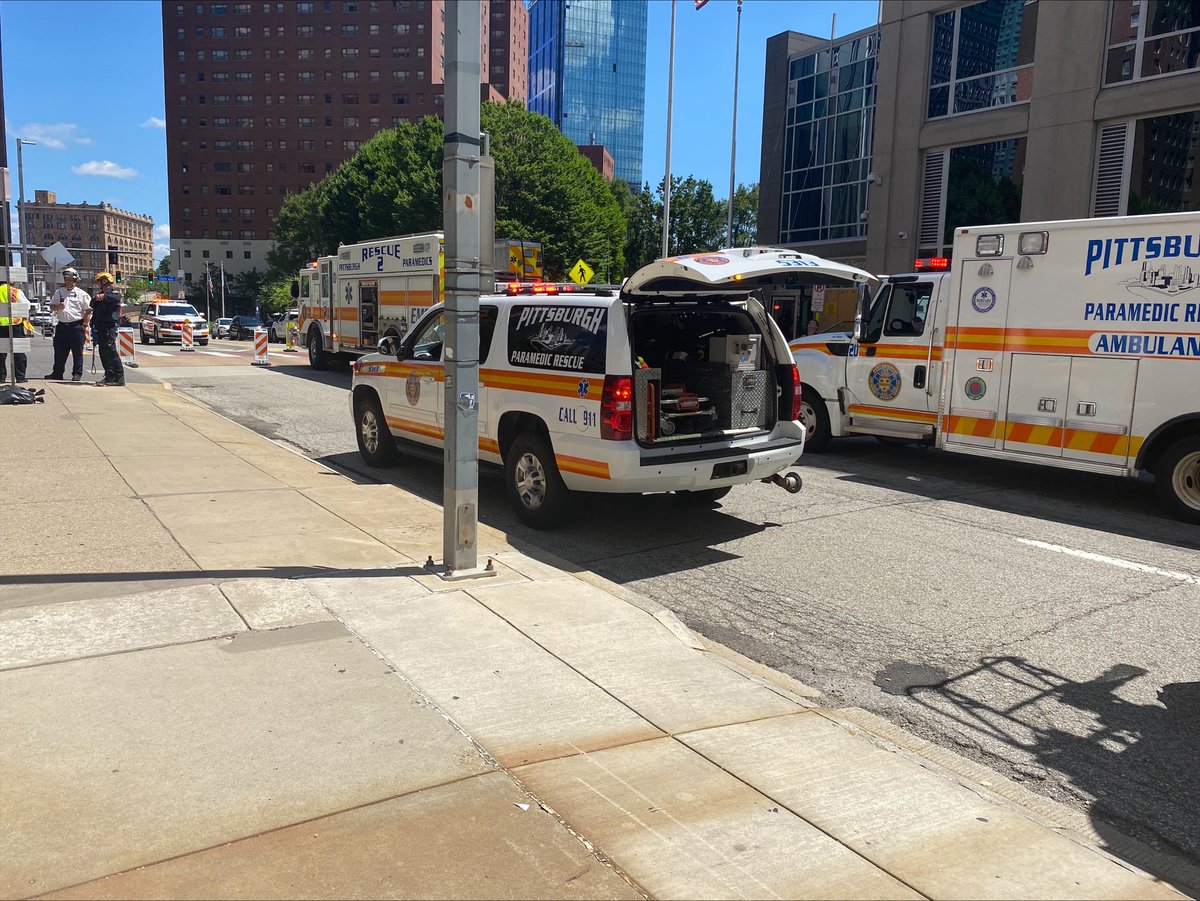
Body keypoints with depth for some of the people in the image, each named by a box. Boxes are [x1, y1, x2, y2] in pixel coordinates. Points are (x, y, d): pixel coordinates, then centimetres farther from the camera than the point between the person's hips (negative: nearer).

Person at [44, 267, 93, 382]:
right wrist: (58, 307, -5)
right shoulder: (59, 292, 14)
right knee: (59, 351, 8)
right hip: (62, 326, 5)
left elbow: (88, 311, -2)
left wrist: (85, 325, -8)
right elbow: (51, 307, 19)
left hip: (76, 326, -5)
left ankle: (77, 374, 6)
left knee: (77, 352, 0)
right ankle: (57, 373, 16)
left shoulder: (82, 294, 1)